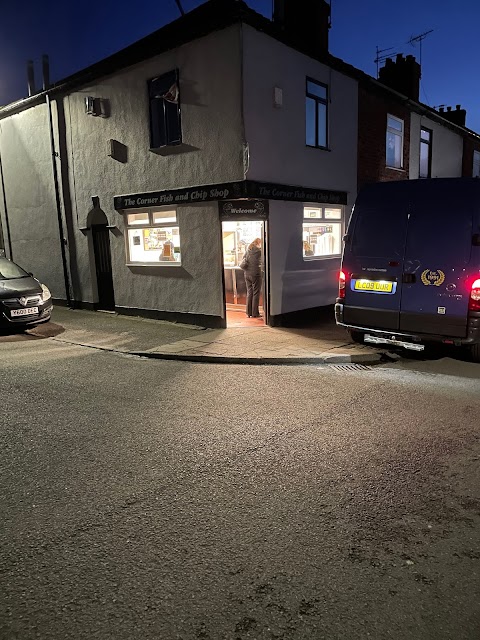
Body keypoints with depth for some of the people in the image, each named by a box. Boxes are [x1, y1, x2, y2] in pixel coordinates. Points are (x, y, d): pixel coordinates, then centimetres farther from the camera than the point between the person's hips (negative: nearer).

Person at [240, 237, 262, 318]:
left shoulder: (248, 250, 8)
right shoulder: (259, 251, -8)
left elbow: (243, 259, 11)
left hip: (247, 274, 6)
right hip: (255, 274, -6)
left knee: (249, 293, 11)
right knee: (256, 293, 1)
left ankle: (249, 312, 13)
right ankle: (255, 313, 2)